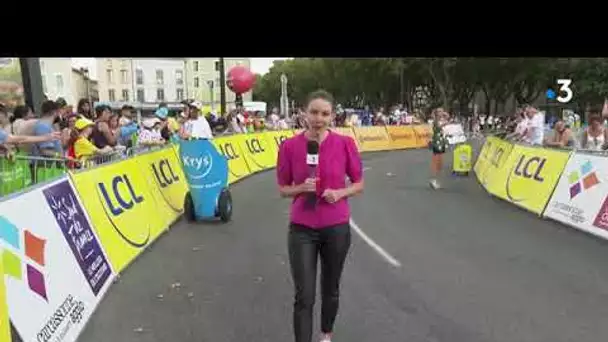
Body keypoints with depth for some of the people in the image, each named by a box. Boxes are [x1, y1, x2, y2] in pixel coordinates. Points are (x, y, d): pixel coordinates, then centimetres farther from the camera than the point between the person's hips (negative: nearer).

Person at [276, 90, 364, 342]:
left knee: (330, 291, 19)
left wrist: (340, 193, -16)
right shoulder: (289, 146, -8)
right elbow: (283, 189, 2)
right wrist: (302, 188, -18)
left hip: (337, 228, 1)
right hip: (302, 229, -1)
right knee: (304, 298, -2)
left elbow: (358, 184, 4)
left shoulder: (345, 144, -7)